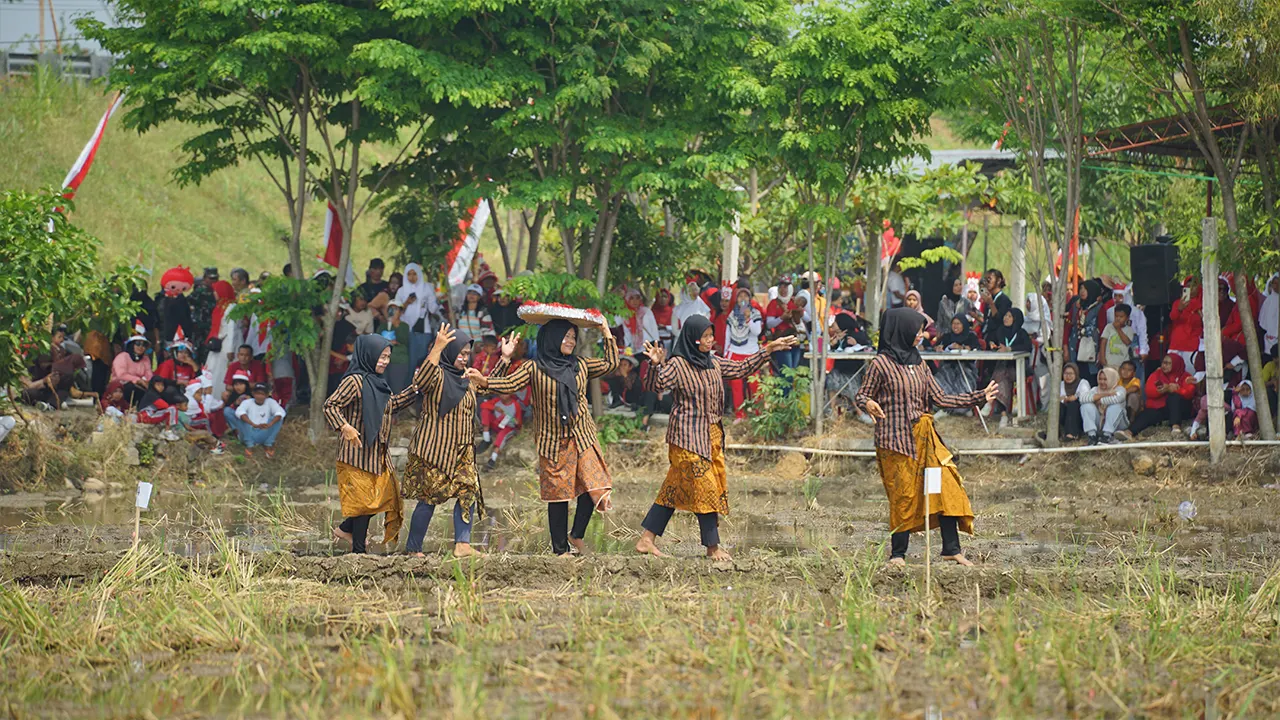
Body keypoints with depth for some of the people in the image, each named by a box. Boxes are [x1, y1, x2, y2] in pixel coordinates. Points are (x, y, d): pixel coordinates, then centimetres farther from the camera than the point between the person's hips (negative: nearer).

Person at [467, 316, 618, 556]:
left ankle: (577, 535, 7)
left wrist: (606, 333, 14)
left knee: (594, 484, -13)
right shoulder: (535, 368, 1)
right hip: (553, 442, -3)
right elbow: (510, 383, -8)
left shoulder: (580, 365, 12)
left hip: (582, 437, 3)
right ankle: (560, 548, 9)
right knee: (558, 493, 1)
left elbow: (610, 364, 19)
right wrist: (484, 381, -24)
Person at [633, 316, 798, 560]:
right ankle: (713, 547, 0)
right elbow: (654, 385, -19)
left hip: (711, 435, 8)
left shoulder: (714, 364, 12)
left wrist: (768, 350, 22)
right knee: (704, 488, -7)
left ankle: (646, 540, 10)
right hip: (687, 435, -8)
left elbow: (742, 369, 24)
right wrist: (655, 365, -38)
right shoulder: (678, 365, -10)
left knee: (675, 489, 7)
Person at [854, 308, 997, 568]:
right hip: (895, 439, -6)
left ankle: (951, 549, 0)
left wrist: (980, 397, 15)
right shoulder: (881, 364, -4)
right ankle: (897, 554, 4)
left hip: (923, 437, 6)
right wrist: (868, 406, -25)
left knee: (947, 487, -3)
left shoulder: (918, 364, 15)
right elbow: (862, 396, -1)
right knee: (904, 495, -5)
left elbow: (939, 398, 15)